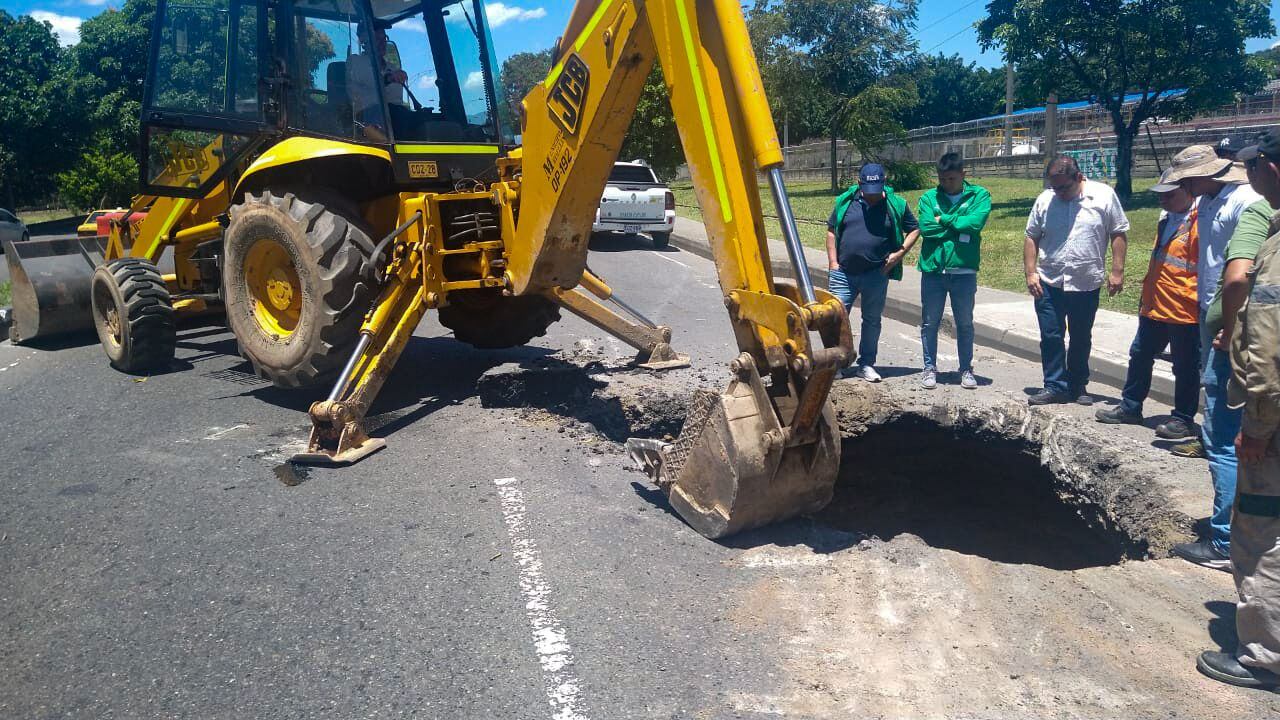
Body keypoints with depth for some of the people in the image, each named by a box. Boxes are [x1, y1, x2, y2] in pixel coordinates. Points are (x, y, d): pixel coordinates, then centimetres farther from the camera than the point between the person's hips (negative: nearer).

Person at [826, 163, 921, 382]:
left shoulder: (895, 205, 1)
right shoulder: (845, 202, 3)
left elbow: (914, 230, 10)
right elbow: (831, 232, 9)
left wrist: (900, 253, -4)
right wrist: (833, 262, 1)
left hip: (876, 275, 0)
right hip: (844, 273, 0)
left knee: (872, 320, 10)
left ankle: (866, 364, 21)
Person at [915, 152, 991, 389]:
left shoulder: (979, 195, 1)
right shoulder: (929, 198, 3)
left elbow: (975, 222, -17)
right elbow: (925, 227, -12)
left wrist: (944, 219, -10)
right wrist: (959, 225, -10)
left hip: (964, 271, -1)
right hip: (933, 270, 1)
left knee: (965, 323, 10)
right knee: (929, 322, 7)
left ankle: (966, 369, 23)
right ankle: (930, 367, 20)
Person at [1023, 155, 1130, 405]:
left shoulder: (1104, 195, -4)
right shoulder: (1045, 200, 1)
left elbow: (1119, 234, -1)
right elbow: (1032, 237, 6)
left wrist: (1117, 271, -6)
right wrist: (1030, 272, -2)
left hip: (1086, 284, -1)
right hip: (1048, 283, 1)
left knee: (1081, 339, 12)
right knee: (1051, 337, 1)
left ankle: (1078, 387, 25)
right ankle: (1055, 386, 10)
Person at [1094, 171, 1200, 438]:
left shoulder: (1198, 223, -16)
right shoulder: (1166, 218, 12)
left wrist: (1198, 301, -19)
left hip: (1184, 312, -9)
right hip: (1154, 308, 9)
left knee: (1185, 367, 5)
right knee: (1140, 356, 16)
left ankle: (1183, 419, 17)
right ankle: (1130, 407, 28)